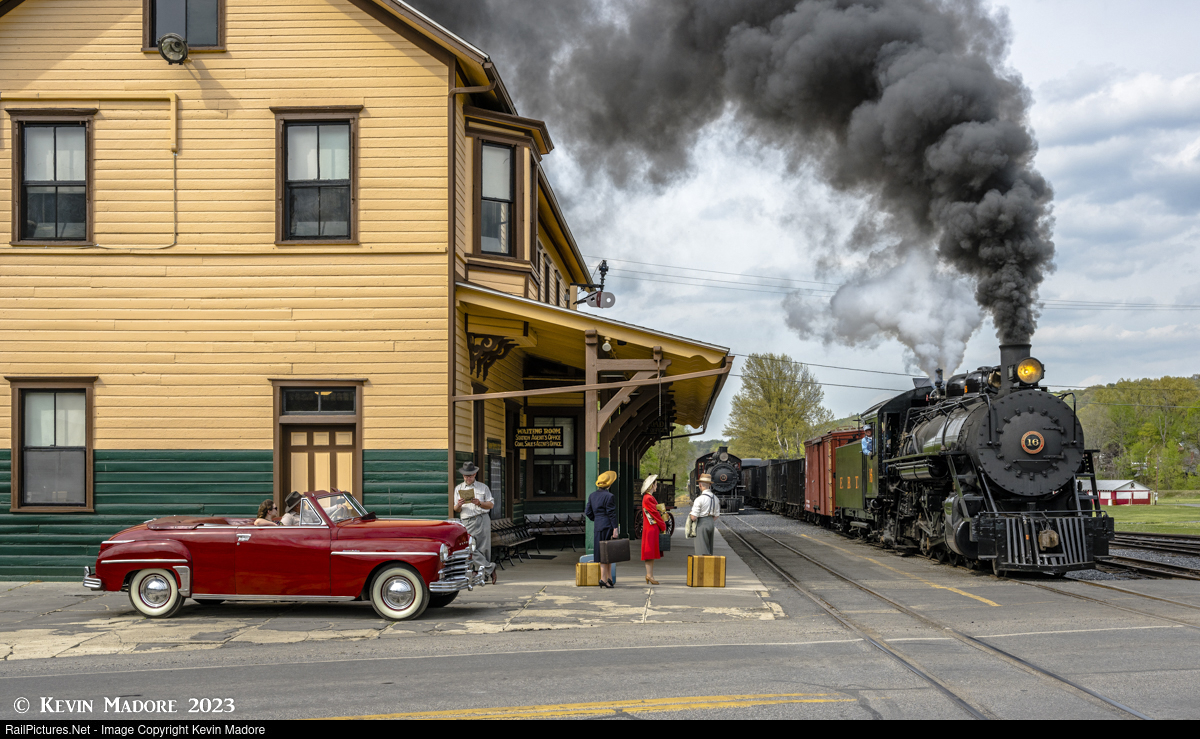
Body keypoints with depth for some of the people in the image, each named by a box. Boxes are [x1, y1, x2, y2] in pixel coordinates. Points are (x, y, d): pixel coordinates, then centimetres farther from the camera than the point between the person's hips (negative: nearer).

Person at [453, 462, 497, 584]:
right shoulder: (458, 489, 18)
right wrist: (459, 505, -8)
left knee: (483, 548, -4)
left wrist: (480, 503, -8)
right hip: (467, 522, 1)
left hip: (482, 520, -1)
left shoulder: (483, 487, 15)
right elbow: (456, 510, 16)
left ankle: (484, 573, 3)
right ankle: (488, 567, -12)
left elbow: (491, 504, 11)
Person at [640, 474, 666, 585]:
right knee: (650, 551, -8)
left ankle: (649, 575, 11)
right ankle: (650, 575, -8)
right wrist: (663, 527, -8)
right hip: (651, 529, -10)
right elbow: (655, 514, -15)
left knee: (652, 553, 9)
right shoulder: (648, 499, -15)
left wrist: (661, 527, 11)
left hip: (654, 529, 10)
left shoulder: (650, 497, 17)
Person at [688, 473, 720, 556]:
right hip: (711, 523, 7)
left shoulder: (699, 499, -17)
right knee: (709, 549, 17)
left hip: (702, 524, -7)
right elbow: (717, 515, 11)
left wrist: (690, 515, 4)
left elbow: (693, 517, -17)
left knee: (702, 552, -4)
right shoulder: (715, 498, 5)